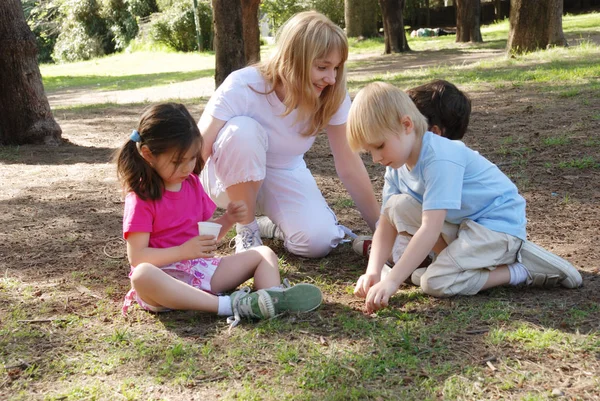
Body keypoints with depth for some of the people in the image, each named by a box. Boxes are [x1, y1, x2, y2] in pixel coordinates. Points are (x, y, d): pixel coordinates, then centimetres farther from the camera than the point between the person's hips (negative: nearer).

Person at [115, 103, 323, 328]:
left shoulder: (192, 184, 11)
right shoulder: (141, 199, -9)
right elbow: (136, 256, -15)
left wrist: (228, 219, -1)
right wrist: (184, 251, -24)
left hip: (203, 268, 7)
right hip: (166, 278, -7)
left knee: (264, 254, -1)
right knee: (142, 276, -40)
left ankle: (273, 298, -35)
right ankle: (229, 306, -45)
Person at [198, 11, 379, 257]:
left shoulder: (333, 97, -20)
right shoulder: (243, 87, -30)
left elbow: (349, 166, -13)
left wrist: (380, 227, -12)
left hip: (286, 176, 2)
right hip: (230, 178, -2)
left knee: (319, 241, -24)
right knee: (243, 130, -35)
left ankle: (274, 225, 11)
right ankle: (247, 229, -13)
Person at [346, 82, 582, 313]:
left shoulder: (439, 160, -28)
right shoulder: (403, 161, -1)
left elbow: (430, 229, -34)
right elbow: (388, 221, -1)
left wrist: (391, 282, -35)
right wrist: (373, 271, -14)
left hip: (499, 223, -9)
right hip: (460, 223, 9)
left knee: (435, 283, -22)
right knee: (396, 207, -6)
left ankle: (520, 271, -7)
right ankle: (457, 255, -1)